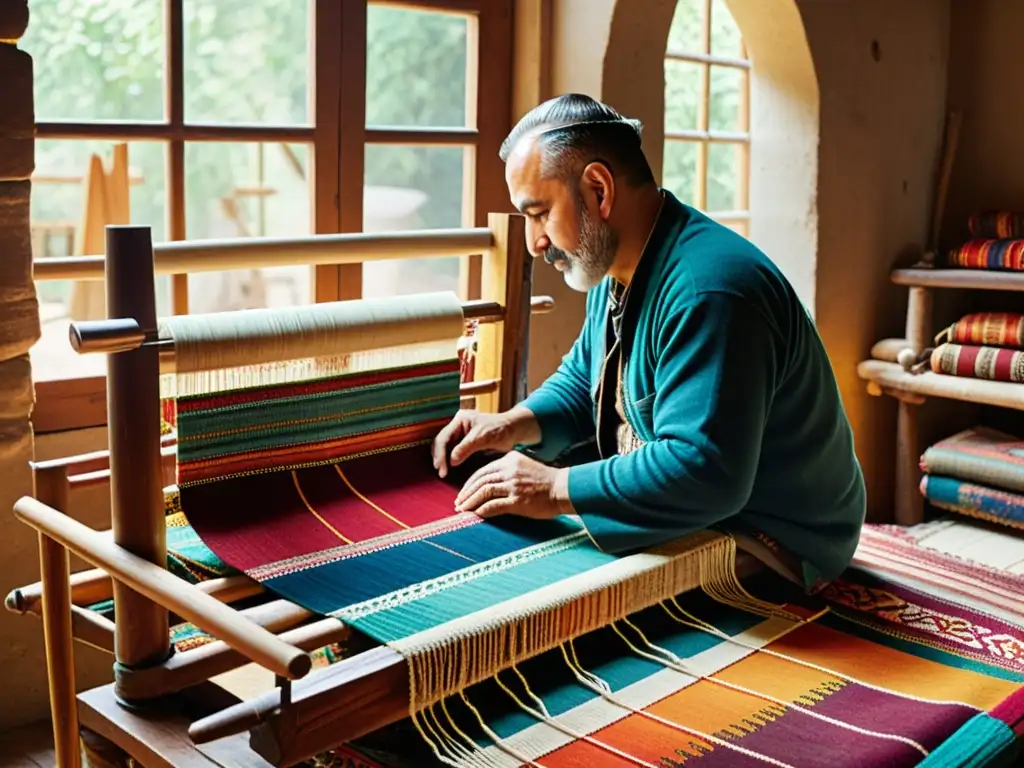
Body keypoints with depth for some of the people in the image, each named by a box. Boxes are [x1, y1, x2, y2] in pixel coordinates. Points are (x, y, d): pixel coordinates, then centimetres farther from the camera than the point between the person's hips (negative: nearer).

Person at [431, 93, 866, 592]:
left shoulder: (707, 292, -29)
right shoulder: (619, 269, 4)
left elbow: (702, 471, -35)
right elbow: (584, 381, 18)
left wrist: (557, 490, -28)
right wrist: (514, 425, -2)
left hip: (767, 550, -9)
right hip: (688, 517, 9)